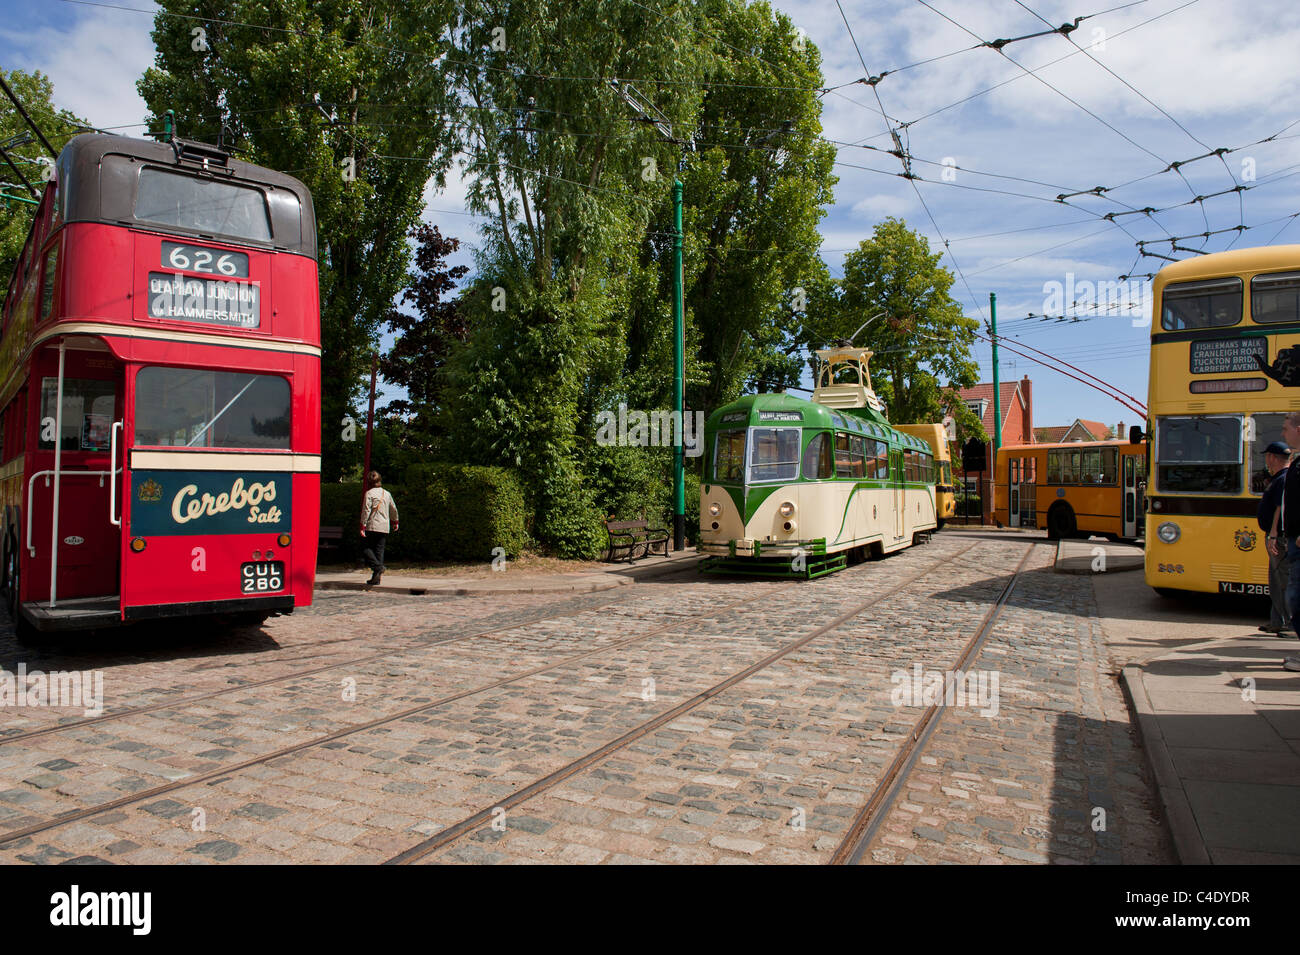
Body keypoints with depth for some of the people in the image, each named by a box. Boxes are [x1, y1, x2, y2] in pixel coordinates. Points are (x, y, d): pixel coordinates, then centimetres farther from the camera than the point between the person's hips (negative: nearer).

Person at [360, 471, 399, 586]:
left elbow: (366, 511, -12)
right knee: (379, 550, 7)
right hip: (384, 527, 5)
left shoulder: (369, 493, -7)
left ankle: (378, 566, -18)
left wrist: (362, 527, -11)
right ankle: (376, 578, 7)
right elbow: (393, 509, 20)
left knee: (367, 549, 5)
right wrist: (395, 522, 35)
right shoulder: (387, 494, 10)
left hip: (372, 527, -5)